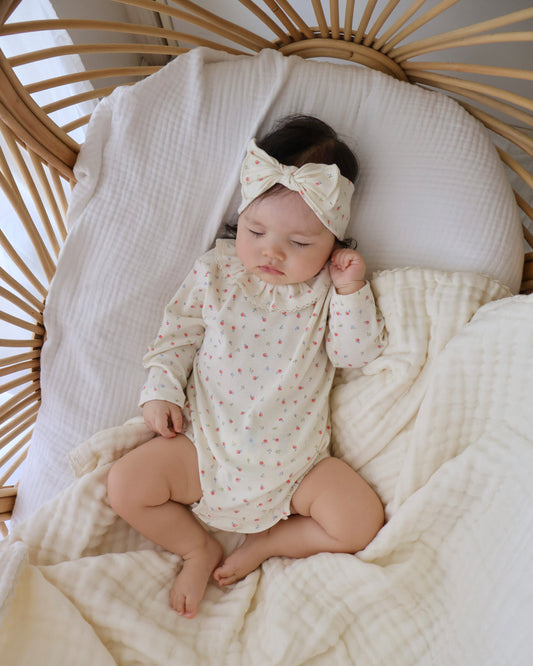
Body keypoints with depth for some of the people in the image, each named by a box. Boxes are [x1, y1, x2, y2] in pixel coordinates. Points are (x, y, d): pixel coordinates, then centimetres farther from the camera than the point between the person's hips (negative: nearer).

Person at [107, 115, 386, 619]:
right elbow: (177, 332, 6)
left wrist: (352, 292, -15)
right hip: (207, 446, 1)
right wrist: (161, 390, -4)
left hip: (294, 459, 0)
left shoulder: (329, 289, -1)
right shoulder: (216, 271, 0)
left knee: (361, 521, -13)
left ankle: (265, 543, 9)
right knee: (125, 485, -11)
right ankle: (198, 548, 12)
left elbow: (356, 355, -5)